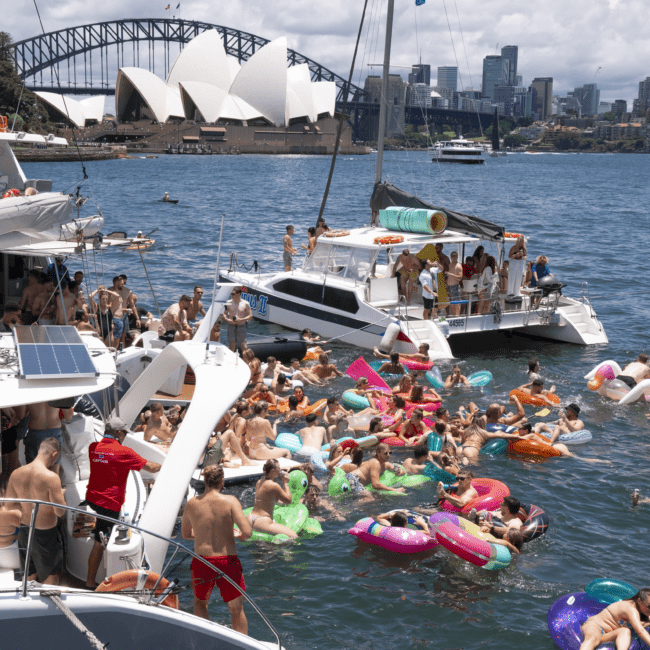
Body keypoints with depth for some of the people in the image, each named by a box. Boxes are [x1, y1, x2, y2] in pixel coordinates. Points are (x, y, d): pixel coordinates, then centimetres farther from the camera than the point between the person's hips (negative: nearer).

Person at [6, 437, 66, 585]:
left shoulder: (16, 474, -8)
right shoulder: (51, 477, -26)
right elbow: (60, 511, -23)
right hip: (46, 534, -6)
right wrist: (62, 494, -4)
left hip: (25, 530, 6)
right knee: (51, 577, 15)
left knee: (29, 576, 24)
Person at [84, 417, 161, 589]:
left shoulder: (93, 447, 3)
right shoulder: (123, 452, -15)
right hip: (109, 502, -7)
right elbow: (150, 468, -8)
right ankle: (91, 582, 7)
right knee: (100, 542, 1)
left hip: (92, 497, 7)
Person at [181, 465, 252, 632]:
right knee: (237, 609, 15)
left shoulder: (192, 503, 2)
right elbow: (247, 532, -16)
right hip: (228, 562, -2)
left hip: (201, 562, 2)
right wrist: (240, 536, 6)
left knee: (200, 602, 26)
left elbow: (185, 534, 16)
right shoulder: (230, 501, -7)